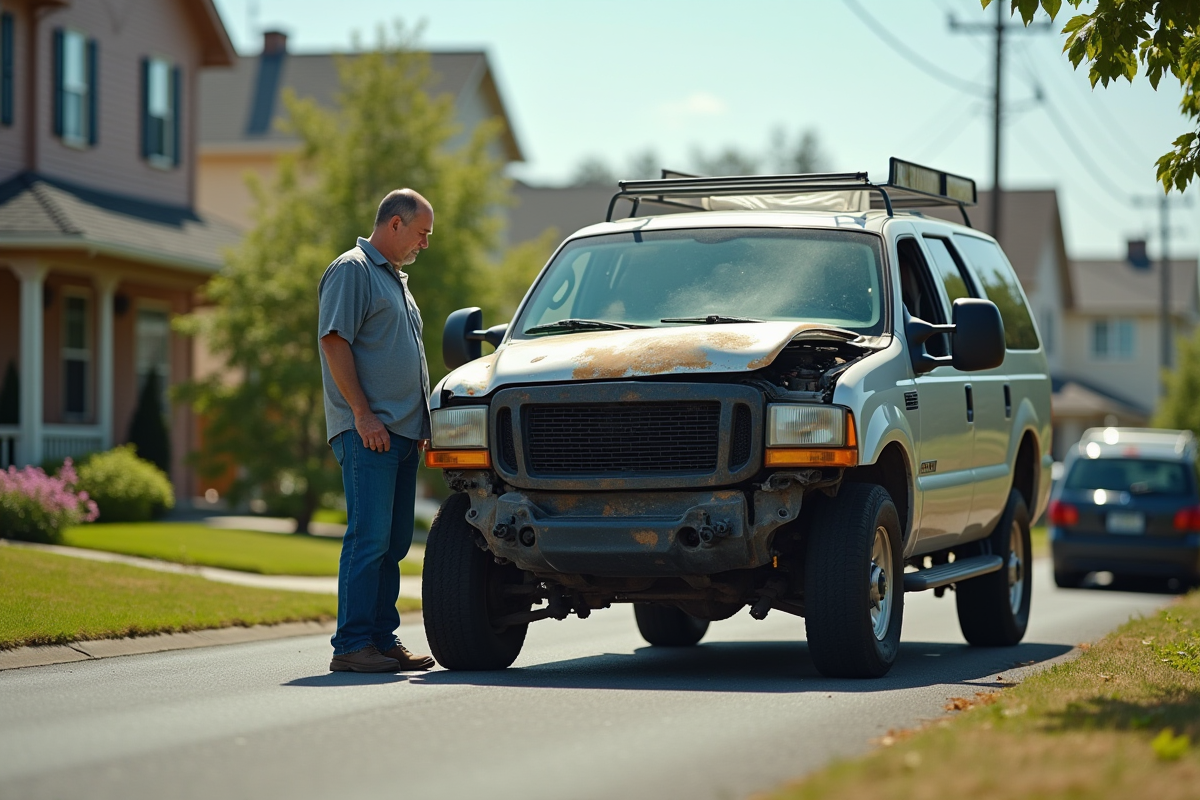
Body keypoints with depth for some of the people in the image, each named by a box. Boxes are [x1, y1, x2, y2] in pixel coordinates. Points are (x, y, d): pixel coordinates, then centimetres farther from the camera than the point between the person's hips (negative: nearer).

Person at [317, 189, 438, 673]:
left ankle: (383, 638, 12)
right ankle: (351, 646, -12)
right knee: (369, 538, -12)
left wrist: (418, 424, 19)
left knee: (394, 541, 8)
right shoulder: (352, 270, -5)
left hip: (402, 431, 9)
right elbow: (335, 342, -14)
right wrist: (363, 413, -19)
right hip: (368, 430, -9)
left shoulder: (395, 279, 24)